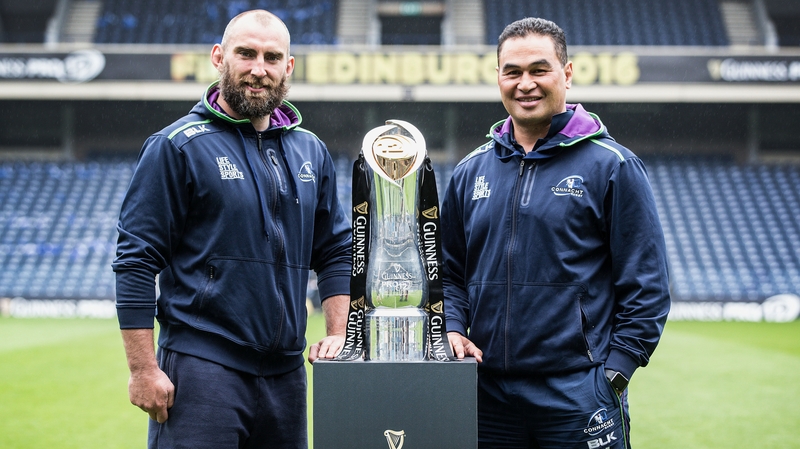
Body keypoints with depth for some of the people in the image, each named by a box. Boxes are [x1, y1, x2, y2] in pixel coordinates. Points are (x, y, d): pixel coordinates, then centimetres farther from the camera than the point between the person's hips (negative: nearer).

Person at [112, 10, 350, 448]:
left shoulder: (311, 153, 13)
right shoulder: (177, 146, -5)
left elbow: (337, 252, 20)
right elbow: (135, 262, -8)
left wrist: (339, 335, 7)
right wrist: (143, 368, -13)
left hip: (286, 372, 6)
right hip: (201, 368, -5)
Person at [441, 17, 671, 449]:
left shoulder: (611, 166, -3)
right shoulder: (471, 171, 11)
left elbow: (646, 284, -5)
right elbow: (449, 271, 19)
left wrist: (613, 372, -11)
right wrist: (451, 329, 1)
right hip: (489, 393, 4)